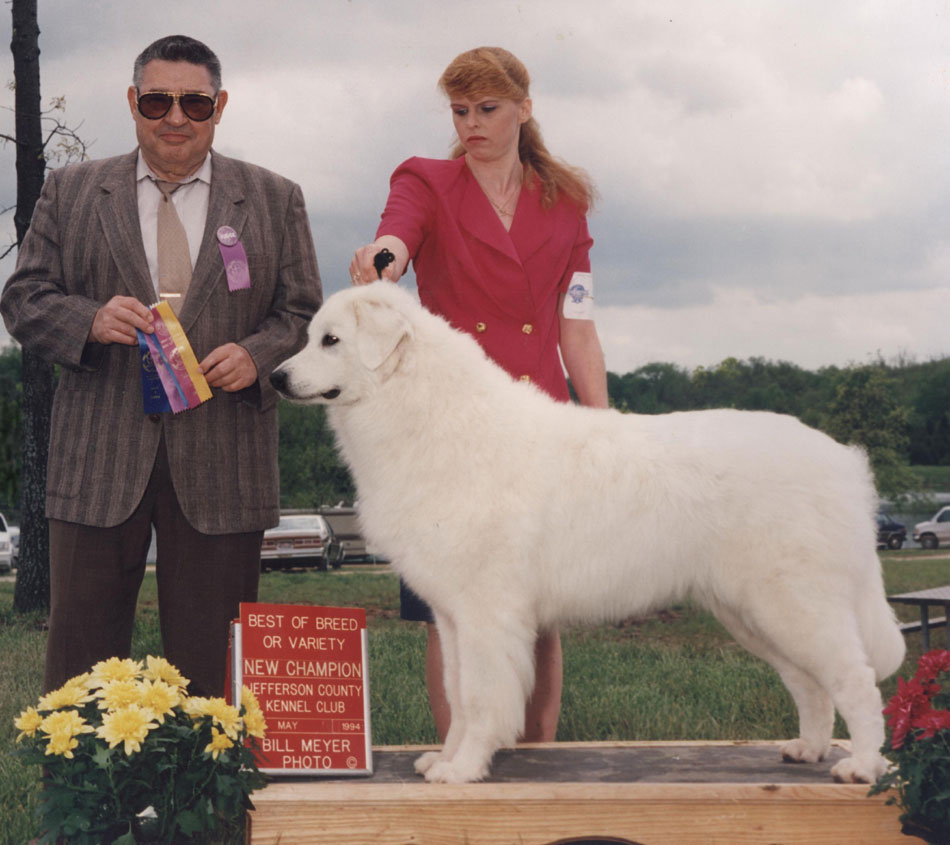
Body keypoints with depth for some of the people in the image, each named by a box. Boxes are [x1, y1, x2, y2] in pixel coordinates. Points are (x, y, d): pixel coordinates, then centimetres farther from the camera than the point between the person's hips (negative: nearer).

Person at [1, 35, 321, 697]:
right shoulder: (70, 192, 11)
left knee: (211, 667, 4)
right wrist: (91, 320, -13)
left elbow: (303, 316, 9)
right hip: (99, 462, 0)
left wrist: (257, 355, -12)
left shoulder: (275, 201, 11)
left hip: (221, 465, 0)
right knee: (82, 655, 3)